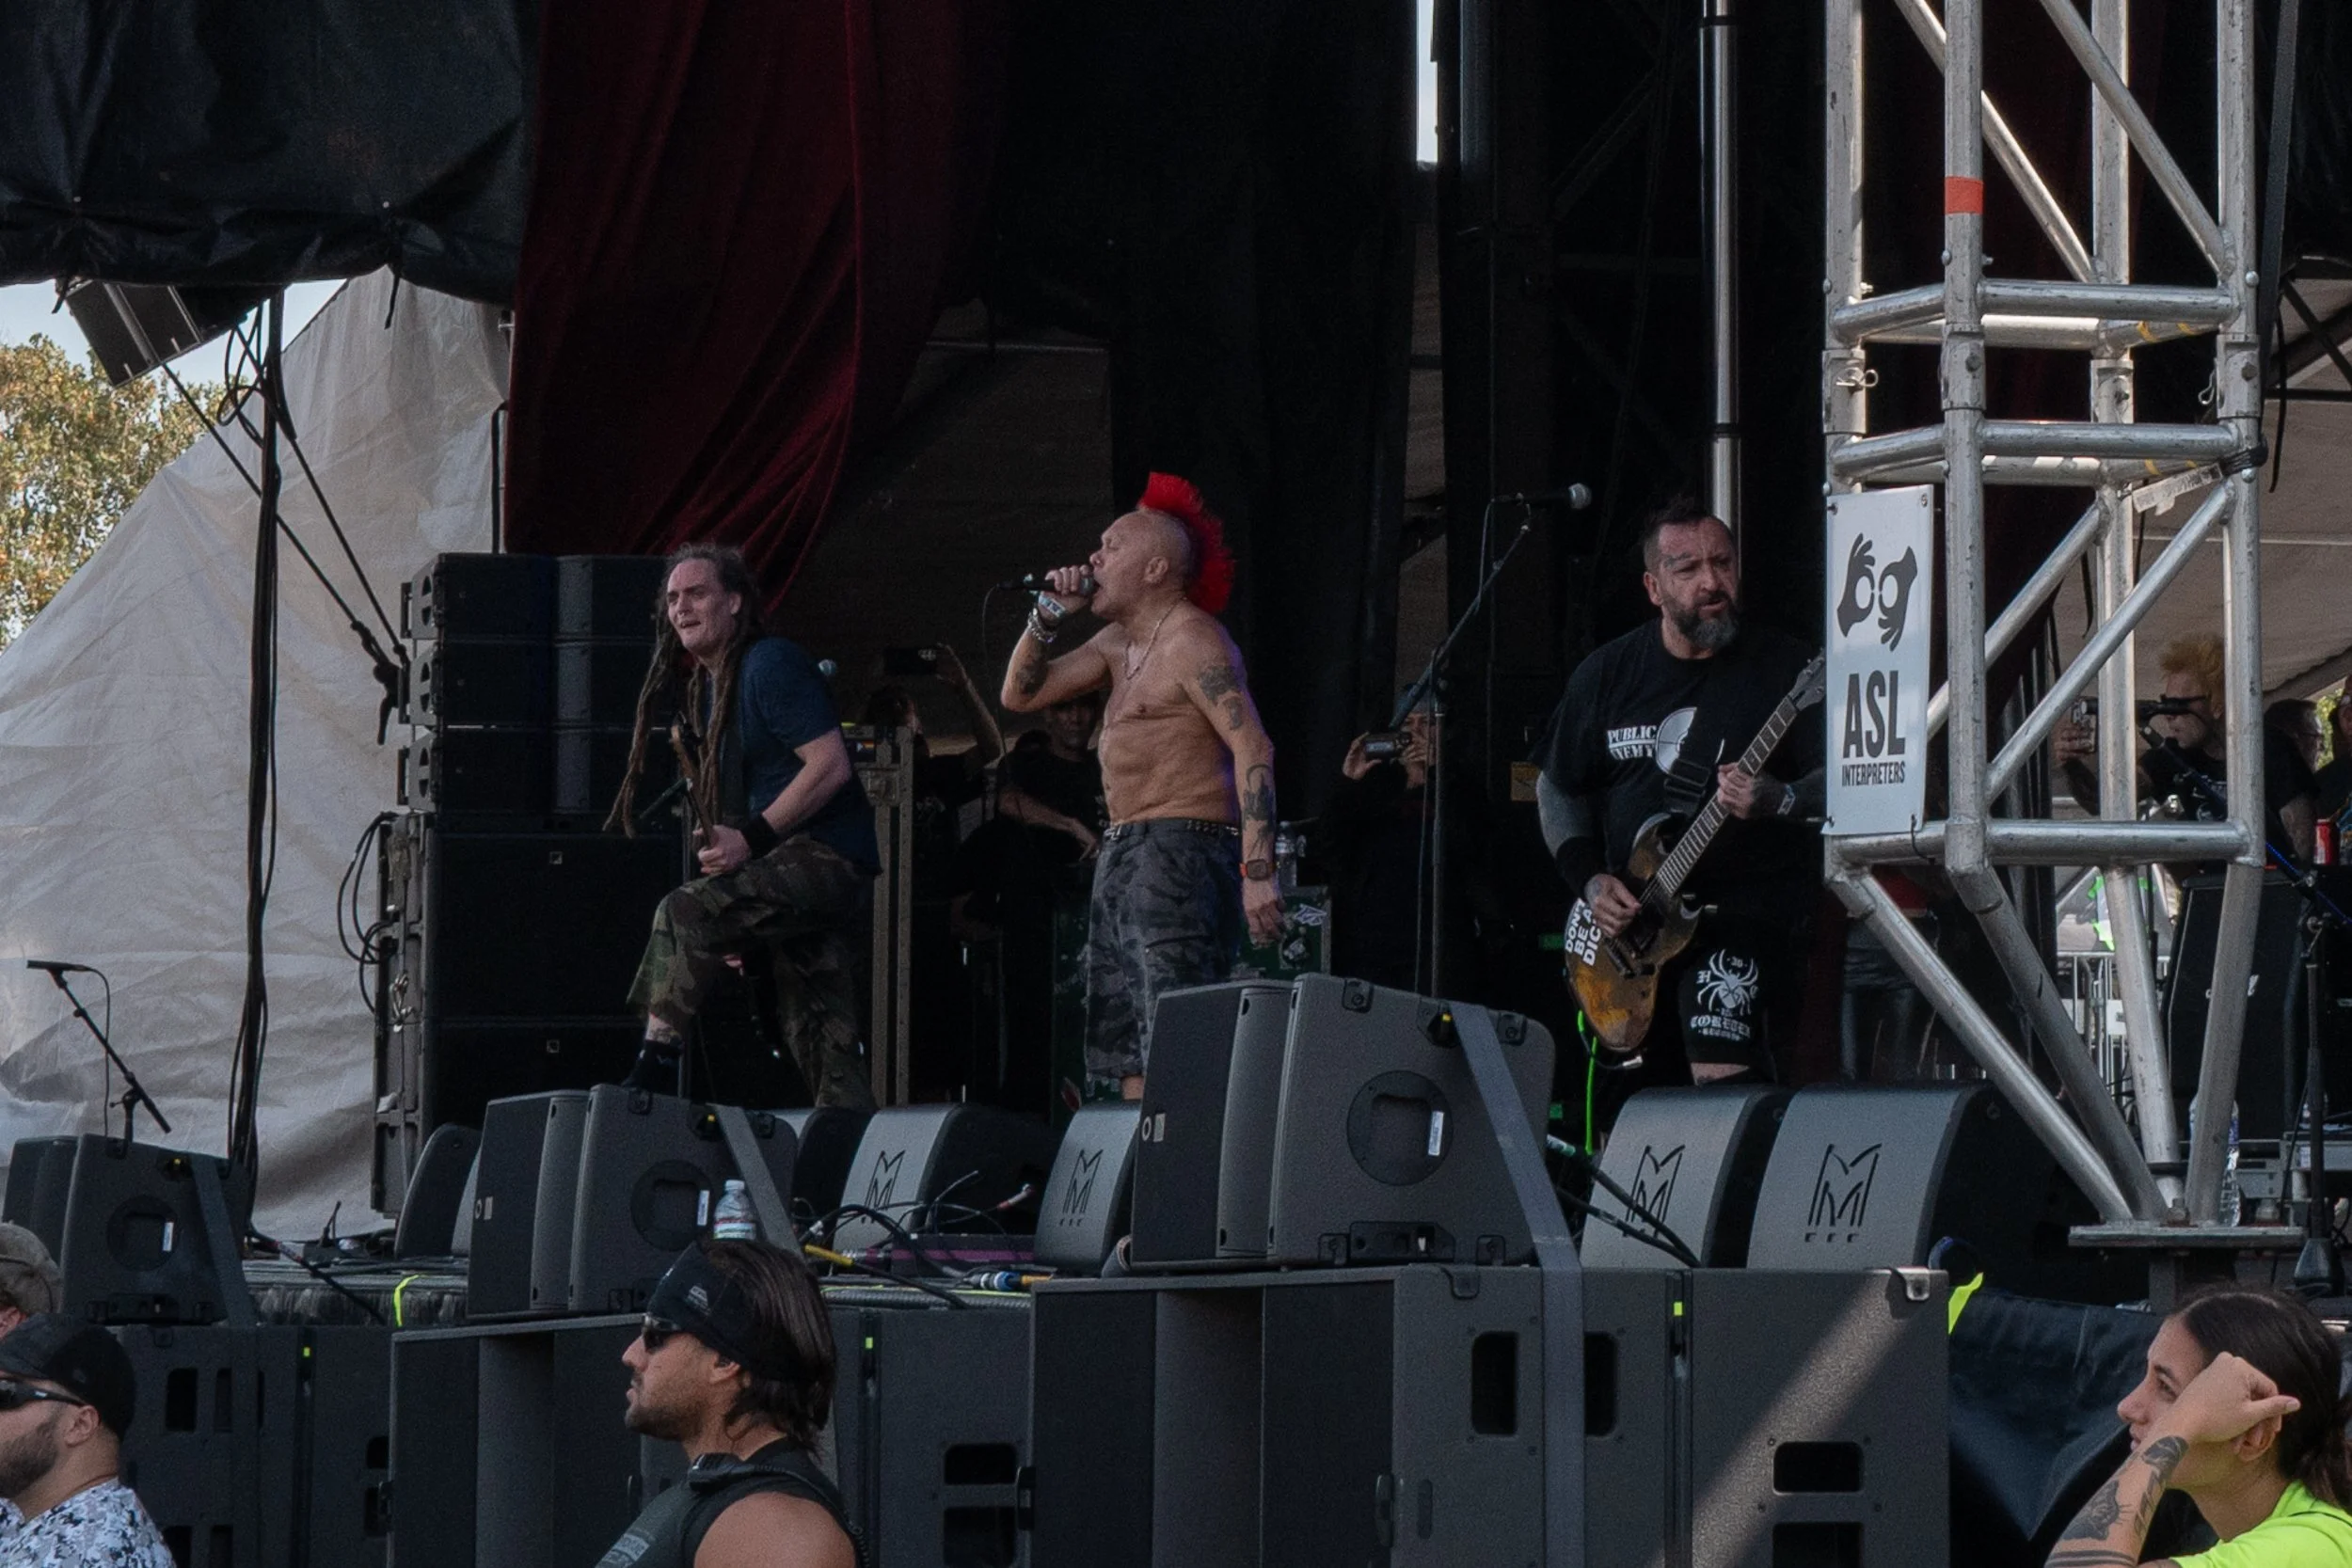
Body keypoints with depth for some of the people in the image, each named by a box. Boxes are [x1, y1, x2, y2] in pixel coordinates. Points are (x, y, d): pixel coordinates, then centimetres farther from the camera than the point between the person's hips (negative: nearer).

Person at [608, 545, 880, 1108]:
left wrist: (750, 840, -19)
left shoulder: (769, 664, -10)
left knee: (684, 913, -26)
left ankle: (655, 1065, -25)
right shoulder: (701, 686, 17)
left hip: (826, 855, -10)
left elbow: (831, 766, -18)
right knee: (824, 1052, 7)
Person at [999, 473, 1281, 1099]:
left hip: (1182, 853, -10)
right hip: (1122, 854, 10)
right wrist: (1048, 614, 8)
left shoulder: (1191, 641, -10)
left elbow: (1253, 748, -18)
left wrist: (1257, 871, -25)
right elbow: (1020, 695, 23)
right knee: (1127, 1053, 6)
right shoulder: (1118, 642, 19)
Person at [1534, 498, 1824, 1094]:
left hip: (1750, 911, -5)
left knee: (1722, 1074, -25)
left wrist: (1778, 801, -28)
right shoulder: (1608, 674, 7)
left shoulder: (1783, 667, -5)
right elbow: (1557, 788, 17)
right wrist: (1591, 881, 2)